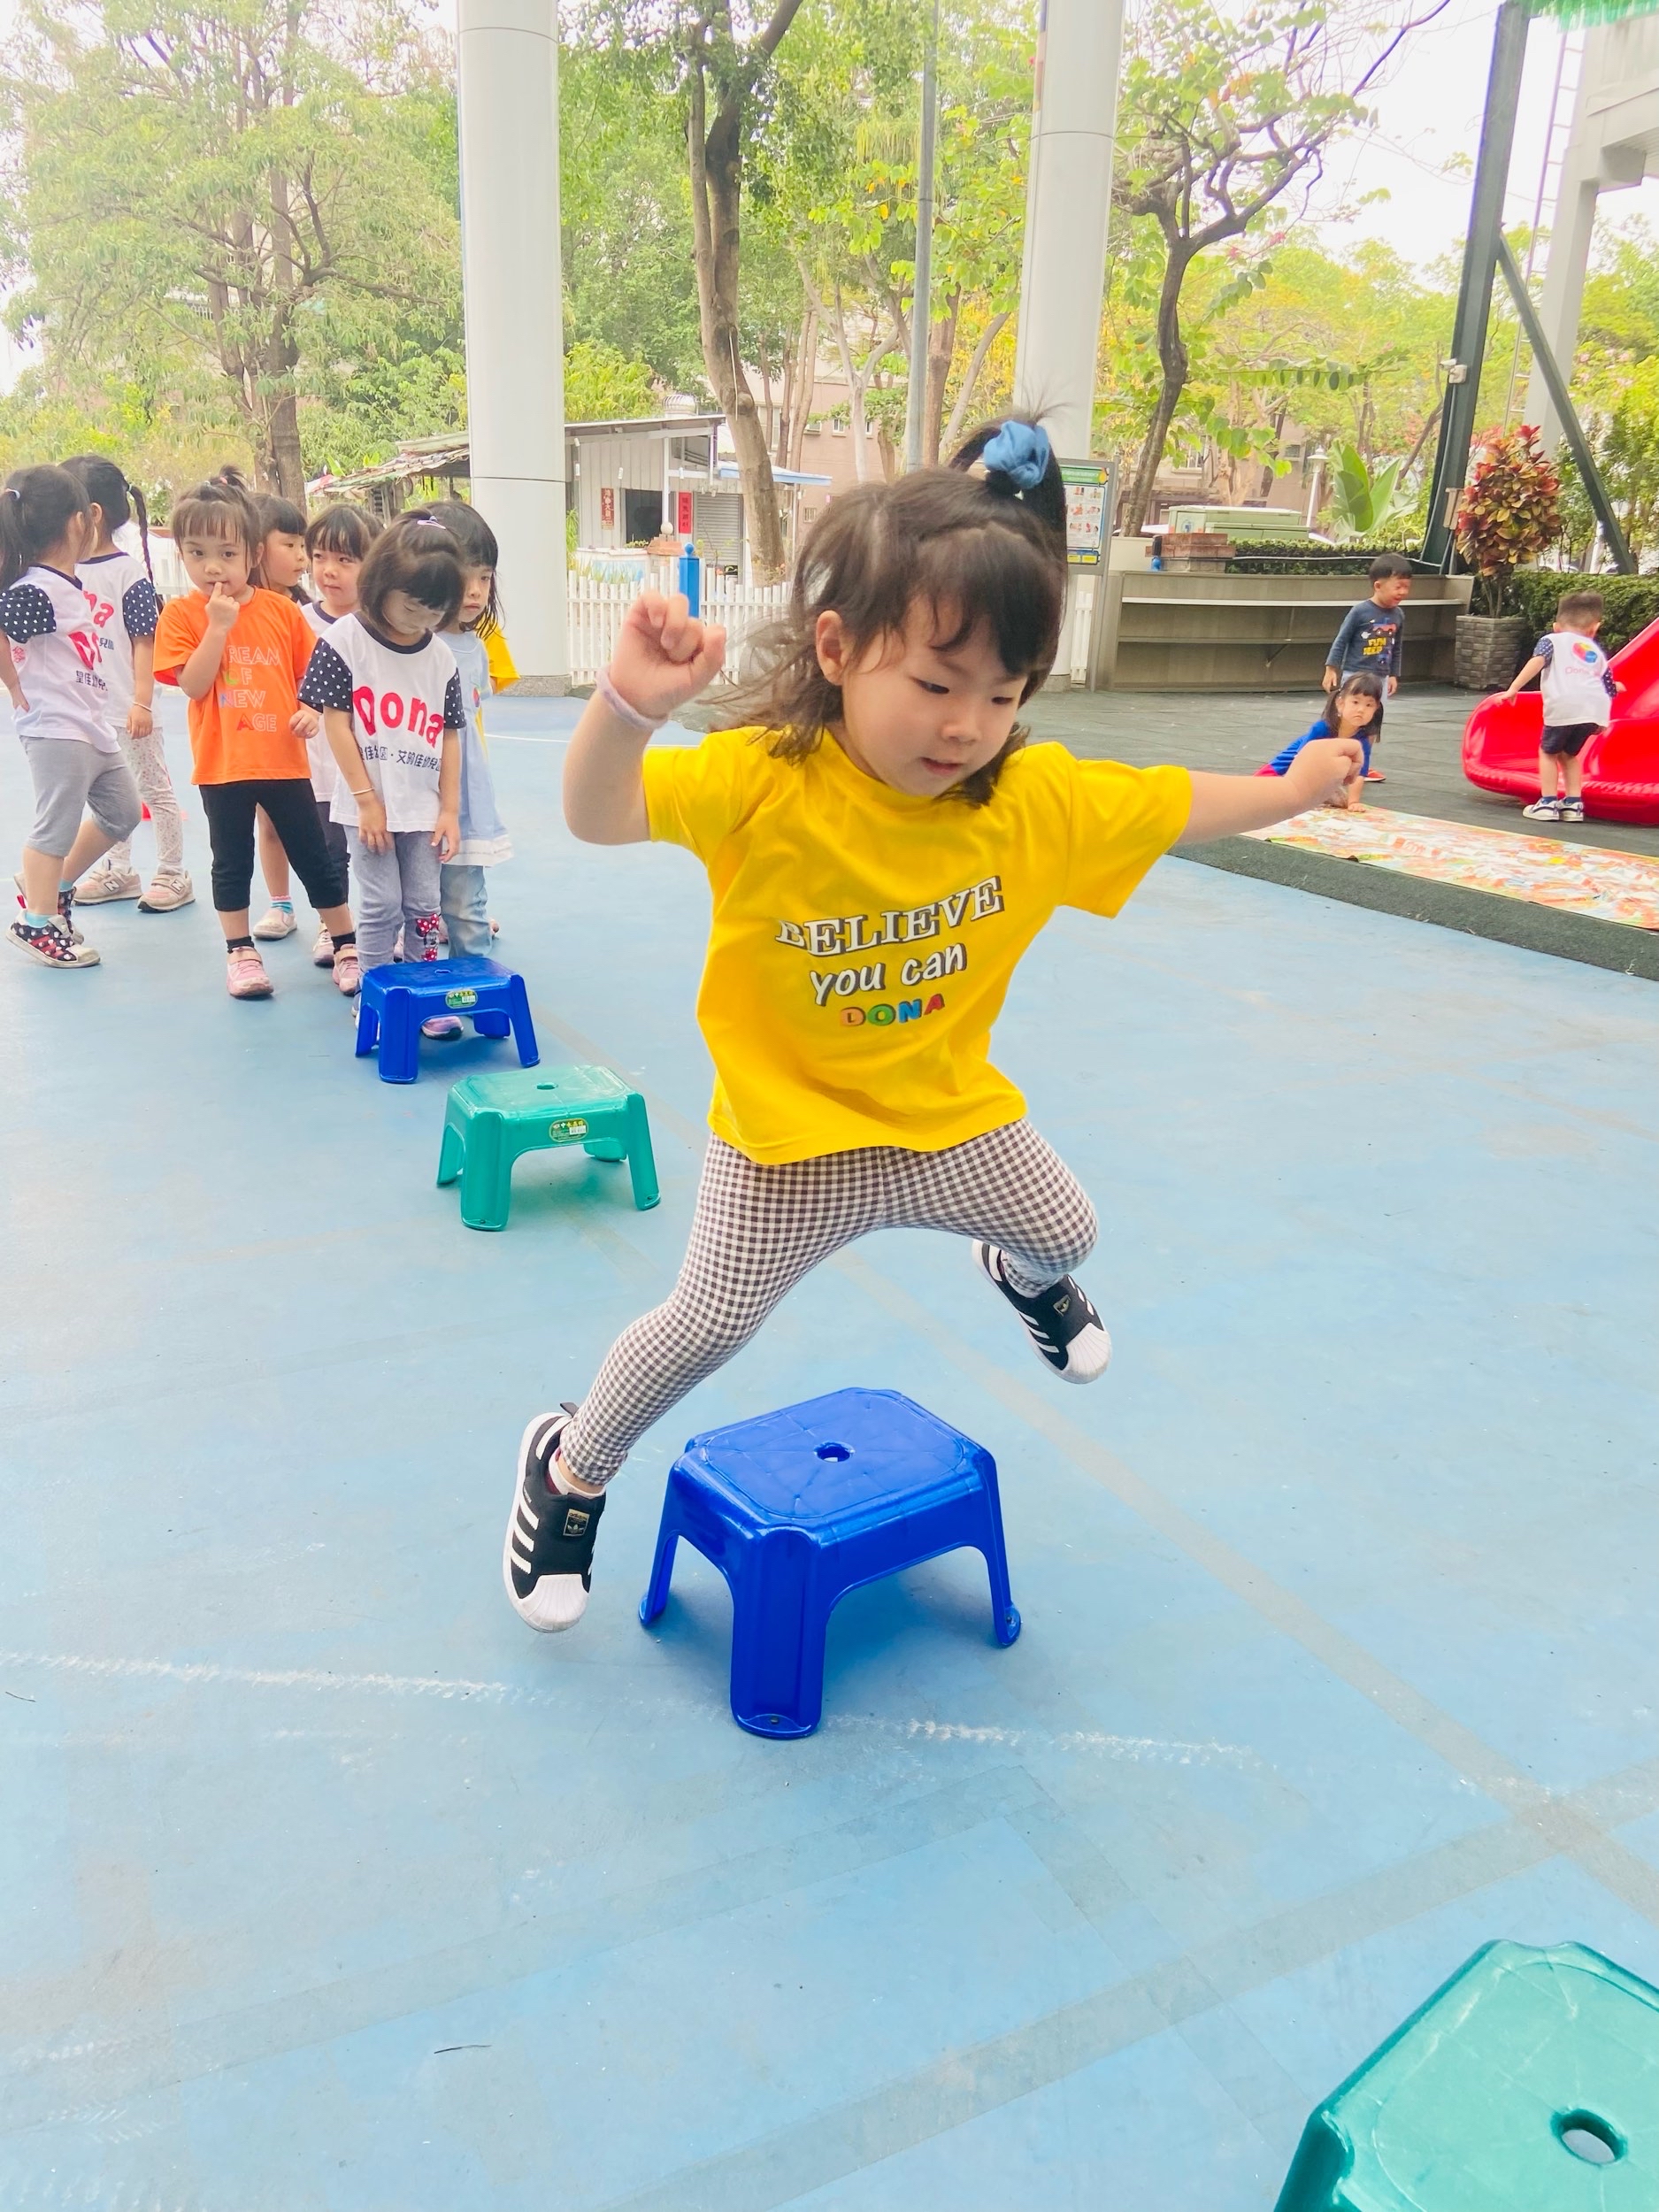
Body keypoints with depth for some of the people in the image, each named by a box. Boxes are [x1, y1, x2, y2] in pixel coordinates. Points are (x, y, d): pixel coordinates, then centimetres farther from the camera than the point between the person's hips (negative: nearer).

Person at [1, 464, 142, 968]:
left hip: (92, 727, 9)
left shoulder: (66, 587, 10)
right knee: (57, 826, -1)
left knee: (122, 812, 19)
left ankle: (53, 887, 32)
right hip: (55, 730, -9)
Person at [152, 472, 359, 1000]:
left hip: (284, 759, 0)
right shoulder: (181, 615, -3)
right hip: (222, 764, 0)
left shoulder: (281, 610, 0)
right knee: (232, 863, 11)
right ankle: (240, 953, 24)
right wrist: (219, 625, -20)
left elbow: (311, 674, 8)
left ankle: (348, 947, 17)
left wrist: (310, 711, -12)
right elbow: (192, 684, -13)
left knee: (314, 858, 7)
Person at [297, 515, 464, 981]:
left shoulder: (441, 657, 4)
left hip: (425, 806, 3)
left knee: (425, 904, 8)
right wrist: (367, 799, -11)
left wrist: (449, 809, 3)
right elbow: (335, 722, -8)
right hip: (369, 804, -3)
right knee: (381, 904, 0)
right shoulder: (345, 640, -7)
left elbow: (448, 735, 7)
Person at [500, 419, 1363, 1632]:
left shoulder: (1040, 796, -14)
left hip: (952, 1112, 5)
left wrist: (1293, 789, 15)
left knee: (1063, 1233, 25)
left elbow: (1172, 803, 3)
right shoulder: (758, 780, -26)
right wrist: (628, 705, -55)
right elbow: (599, 815, -35)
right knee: (706, 1326, 3)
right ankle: (569, 1468, 32)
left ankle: (1029, 1283, 66)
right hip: (788, 1138, -4)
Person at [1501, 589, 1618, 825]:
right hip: (1596, 708, 4)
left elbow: (1537, 661, -2)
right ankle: (1573, 803, 20)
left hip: (1564, 706, -4)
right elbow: (1610, 690, 29)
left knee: (1548, 751, 17)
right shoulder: (1598, 652, 31)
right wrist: (1604, 722, 43)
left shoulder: (1552, 640, 19)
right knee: (1569, 753, 25)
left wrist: (1514, 688, -9)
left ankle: (1548, 803, 9)